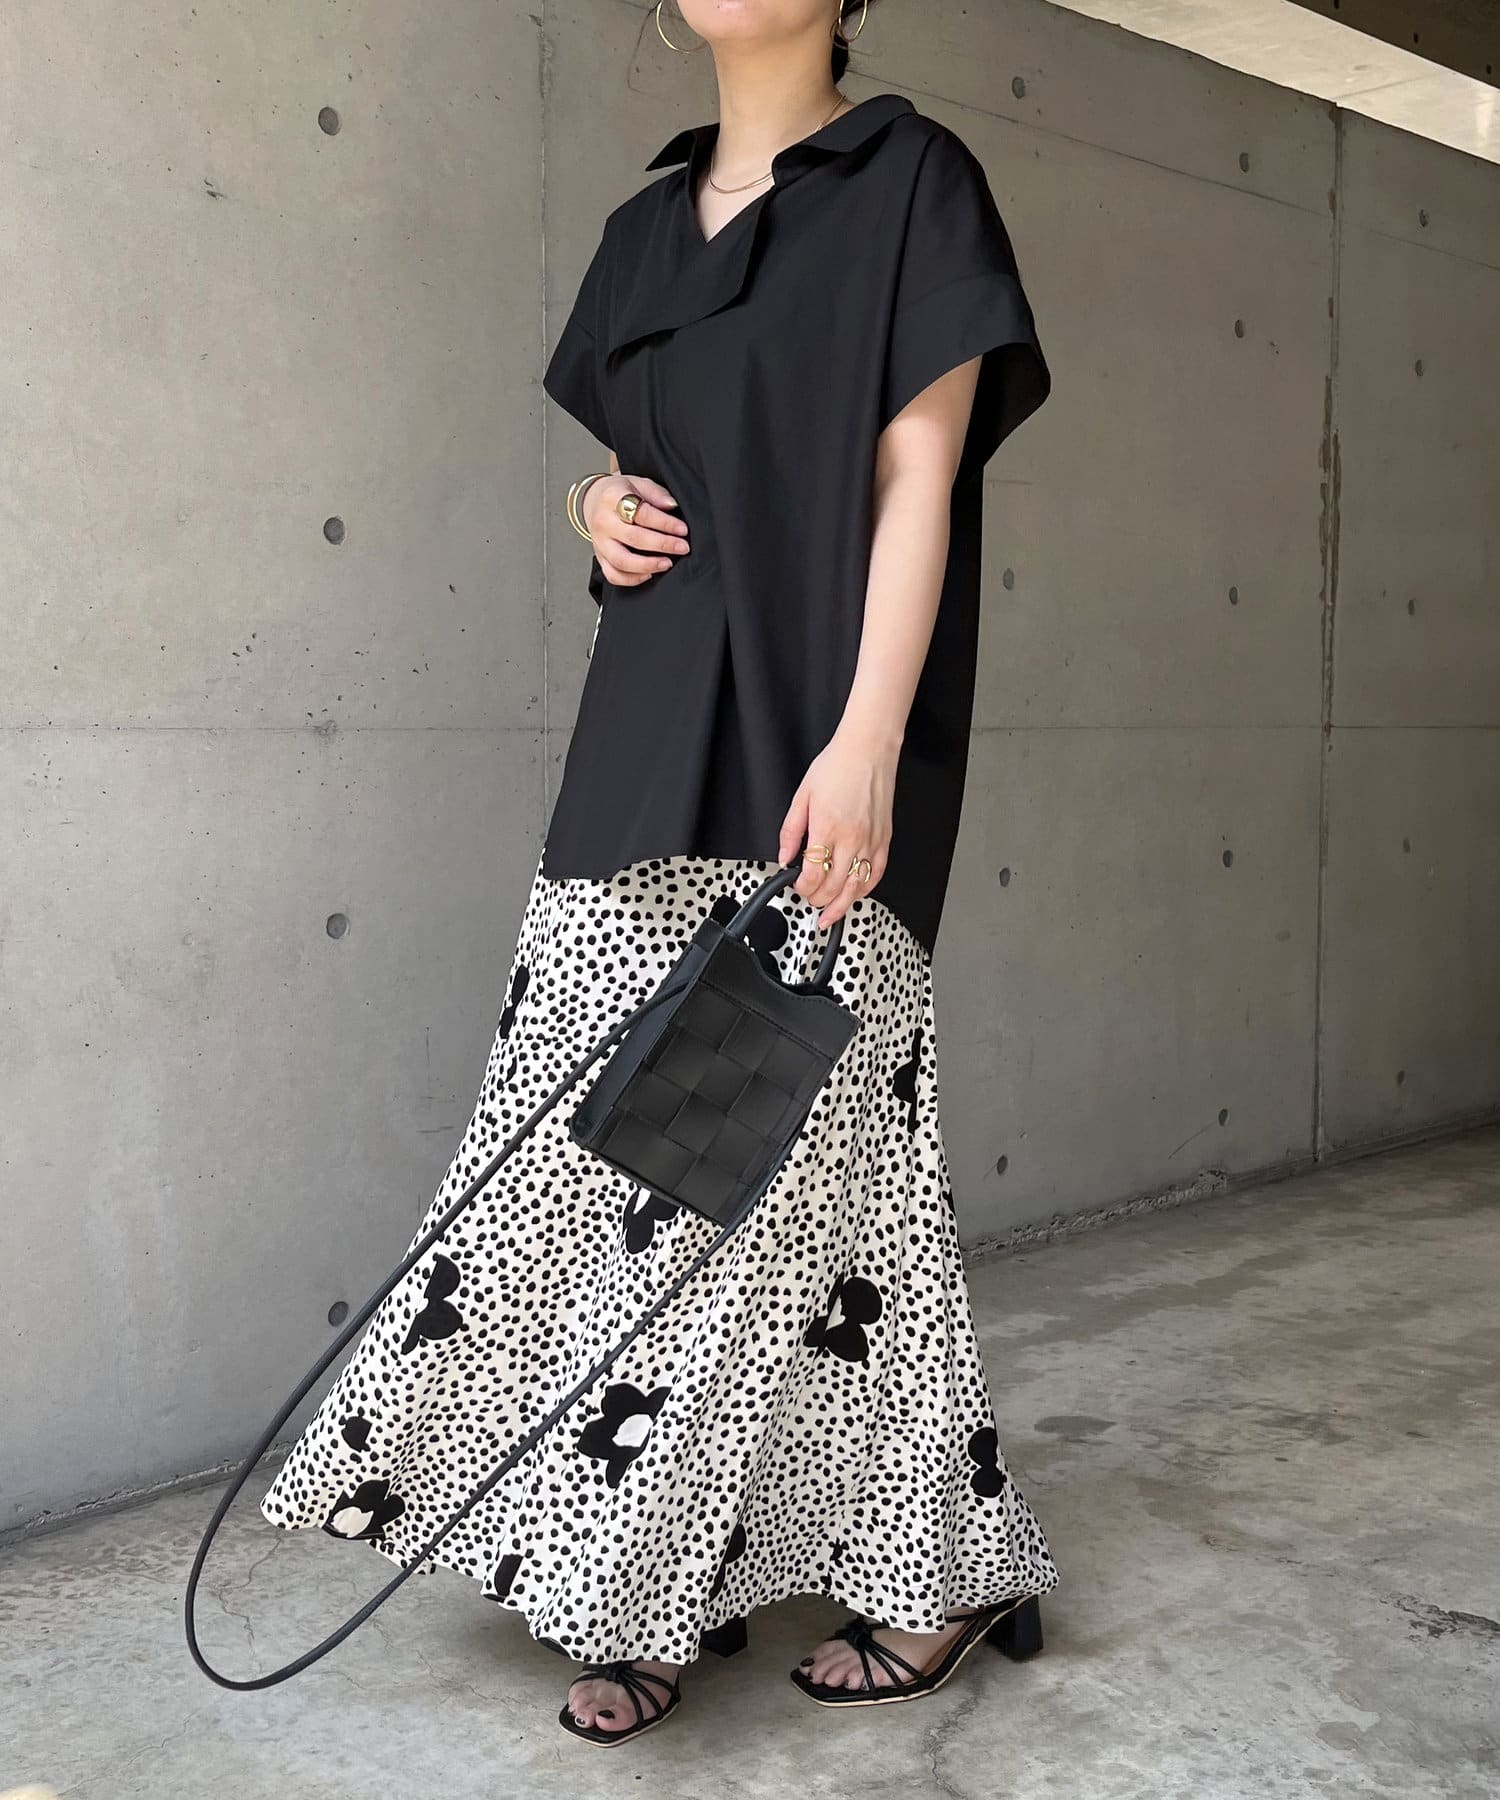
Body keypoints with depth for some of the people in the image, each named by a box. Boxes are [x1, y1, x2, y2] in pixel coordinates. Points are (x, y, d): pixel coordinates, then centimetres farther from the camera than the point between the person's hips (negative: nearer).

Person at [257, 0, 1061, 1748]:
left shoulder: (910, 179, 2)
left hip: (810, 755, -6)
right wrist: (601, 504, 2)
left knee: (809, 1154, -4)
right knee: (614, 1142, 2)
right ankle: (656, 1577, 15)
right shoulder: (649, 224, 19)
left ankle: (935, 1574, 14)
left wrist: (867, 740, -19)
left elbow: (918, 475, -8)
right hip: (649, 743, 6)